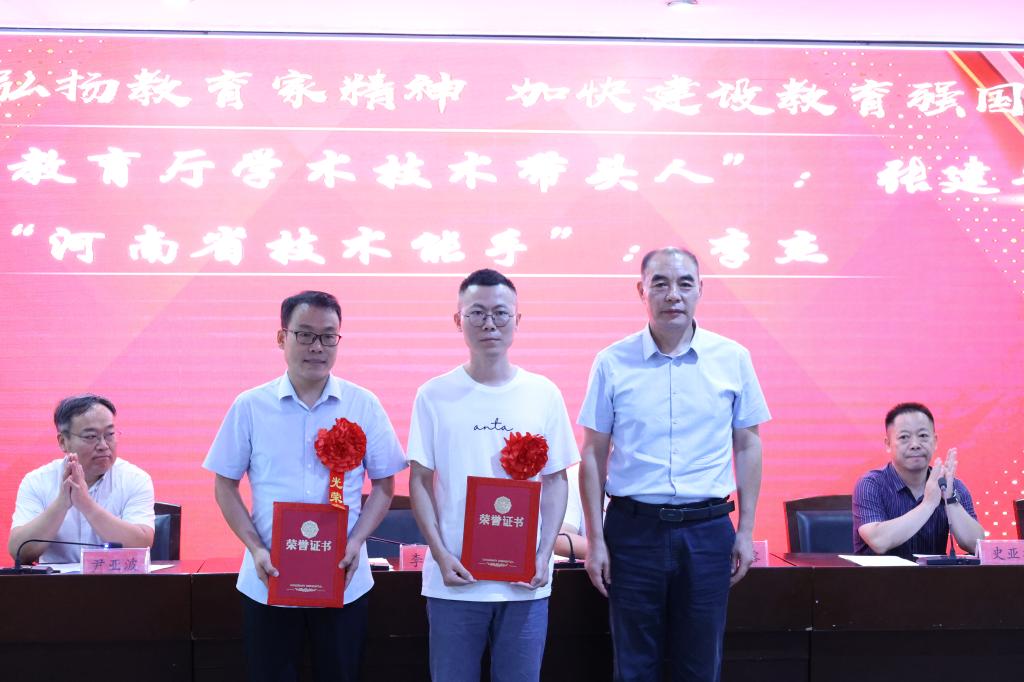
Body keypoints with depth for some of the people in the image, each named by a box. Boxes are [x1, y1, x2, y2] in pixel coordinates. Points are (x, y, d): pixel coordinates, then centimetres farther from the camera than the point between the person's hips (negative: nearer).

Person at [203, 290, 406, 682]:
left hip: (344, 581, 0)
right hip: (269, 580, 0)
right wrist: (254, 548, -9)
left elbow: (384, 484, 5)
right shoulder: (250, 407, -1)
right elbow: (225, 485, 4)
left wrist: (356, 541, -10)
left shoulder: (364, 406, 0)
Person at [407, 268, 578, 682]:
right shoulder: (434, 396, 0)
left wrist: (544, 554, -4)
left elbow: (555, 481, 6)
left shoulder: (544, 394, 3)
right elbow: (420, 482, 2)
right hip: (455, 577, -1)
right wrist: (441, 555, -8)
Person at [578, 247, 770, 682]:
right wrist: (595, 539, -1)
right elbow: (593, 455, 2)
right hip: (633, 528, -1)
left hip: (708, 530, 1)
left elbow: (748, 446, 7)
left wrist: (746, 531, 4)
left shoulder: (733, 359, 1)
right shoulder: (612, 362, -2)